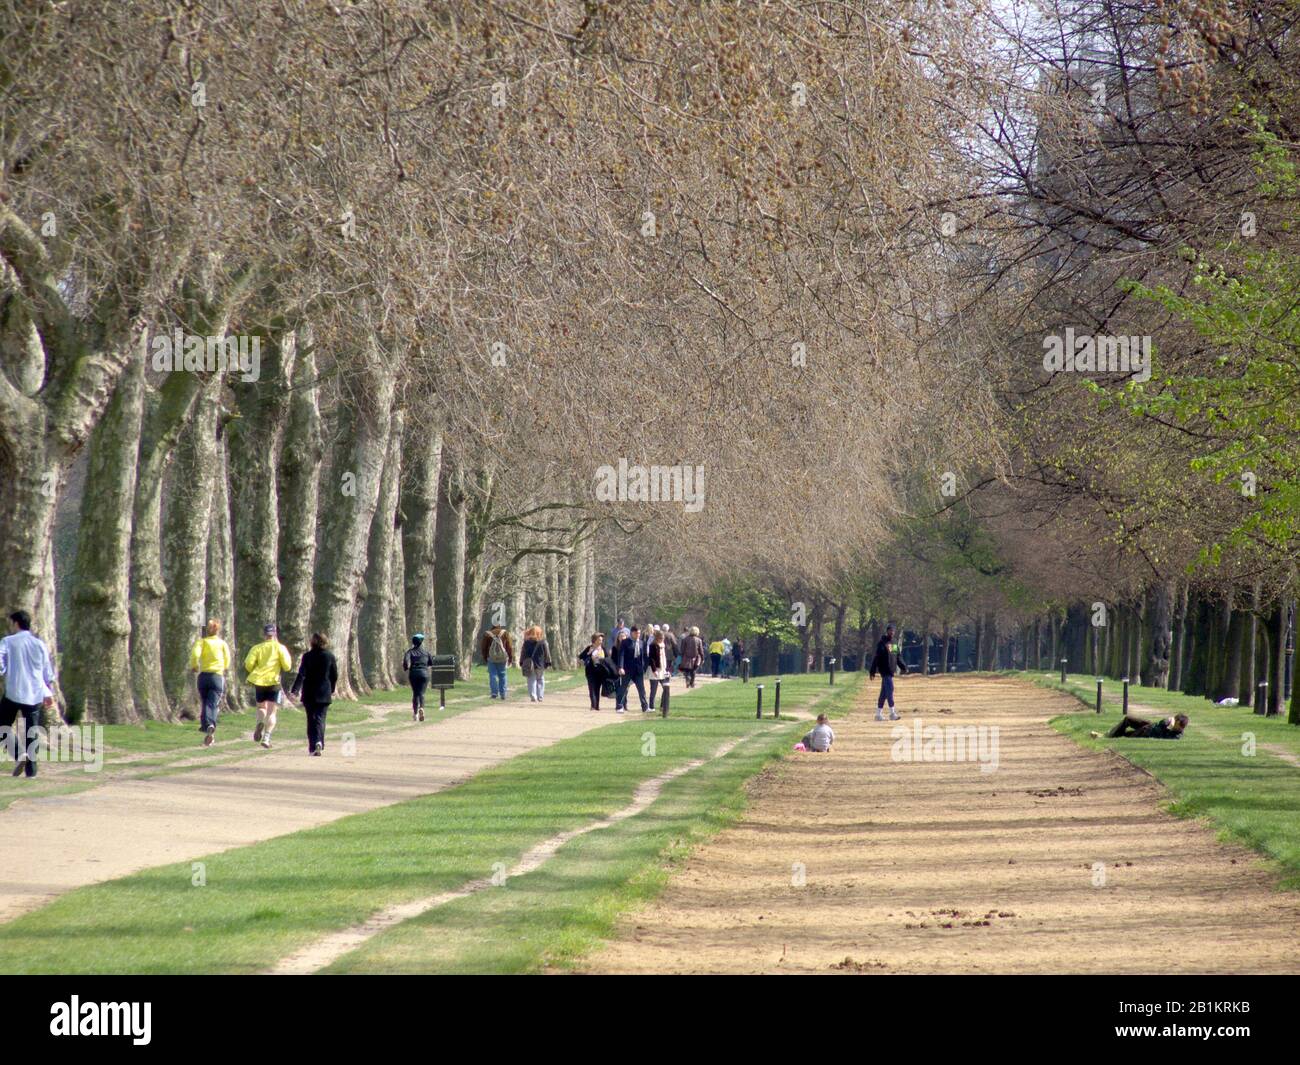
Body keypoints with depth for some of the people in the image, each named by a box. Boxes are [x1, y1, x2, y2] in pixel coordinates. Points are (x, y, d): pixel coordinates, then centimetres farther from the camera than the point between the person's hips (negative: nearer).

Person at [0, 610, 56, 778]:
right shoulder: (39, 644, 8)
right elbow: (48, 673, 11)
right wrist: (49, 694, 20)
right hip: (35, 695, 3)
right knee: (32, 732, 7)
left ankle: (18, 754, -10)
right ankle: (31, 771, 2)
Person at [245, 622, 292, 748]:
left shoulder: (257, 648, 5)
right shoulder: (280, 648, 1)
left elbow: (248, 664, -4)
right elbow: (287, 666, -4)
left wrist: (253, 672, 16)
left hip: (259, 681, 2)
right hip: (274, 682, -2)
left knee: (261, 707, 20)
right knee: (271, 712, 1)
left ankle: (260, 723, -11)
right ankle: (267, 737, -15)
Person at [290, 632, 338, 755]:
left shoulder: (308, 656, -6)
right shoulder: (330, 656, 0)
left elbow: (301, 674, -13)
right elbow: (335, 675, 7)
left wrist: (295, 690, -15)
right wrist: (332, 690, 21)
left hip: (309, 694, -1)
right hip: (324, 693, 1)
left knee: (311, 720, 6)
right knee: (320, 719, 3)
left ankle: (313, 747, 0)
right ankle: (319, 743, -17)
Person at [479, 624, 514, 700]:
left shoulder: (487, 634, -4)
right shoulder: (505, 633, -4)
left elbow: (483, 647, 3)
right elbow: (509, 647, -1)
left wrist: (485, 657, 17)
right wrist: (511, 658, 8)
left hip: (491, 659, -1)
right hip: (502, 659, 1)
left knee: (493, 676, 3)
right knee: (502, 676, 9)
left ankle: (494, 693, -6)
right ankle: (503, 694, 8)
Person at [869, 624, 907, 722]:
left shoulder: (895, 644, 15)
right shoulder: (882, 643, -7)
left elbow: (899, 658, 20)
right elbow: (876, 658, -10)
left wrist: (904, 667, 6)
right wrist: (872, 672, -13)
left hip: (891, 671, 7)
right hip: (884, 670, -7)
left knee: (884, 693, 10)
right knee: (890, 689, -14)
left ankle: (879, 714, 15)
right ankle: (892, 713, -16)